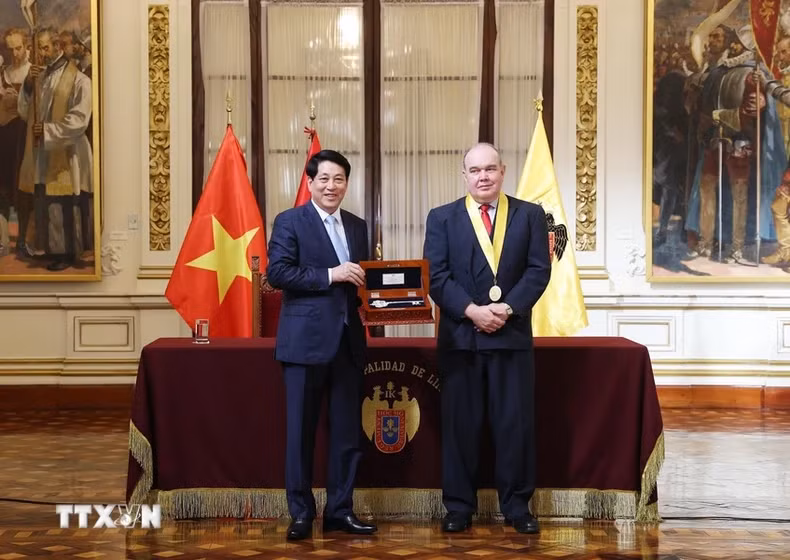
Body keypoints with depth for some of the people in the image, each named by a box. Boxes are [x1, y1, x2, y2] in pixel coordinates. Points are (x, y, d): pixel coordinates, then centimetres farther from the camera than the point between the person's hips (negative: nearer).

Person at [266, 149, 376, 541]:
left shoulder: (357, 226, 15)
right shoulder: (289, 222, -3)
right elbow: (276, 273, -13)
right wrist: (330, 275, -18)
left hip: (348, 340, 6)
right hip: (306, 340, -5)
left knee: (347, 431, 8)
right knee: (301, 430, 2)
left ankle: (340, 509, 17)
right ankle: (301, 512, 10)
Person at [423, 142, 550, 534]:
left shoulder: (530, 215, 7)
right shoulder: (442, 218, 5)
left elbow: (538, 270, 0)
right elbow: (436, 276, -3)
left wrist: (507, 307, -14)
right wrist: (472, 310, -15)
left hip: (512, 333, 0)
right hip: (459, 335, 0)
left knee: (515, 422, 3)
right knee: (459, 424, 3)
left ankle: (516, 505, 13)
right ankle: (459, 506, 12)